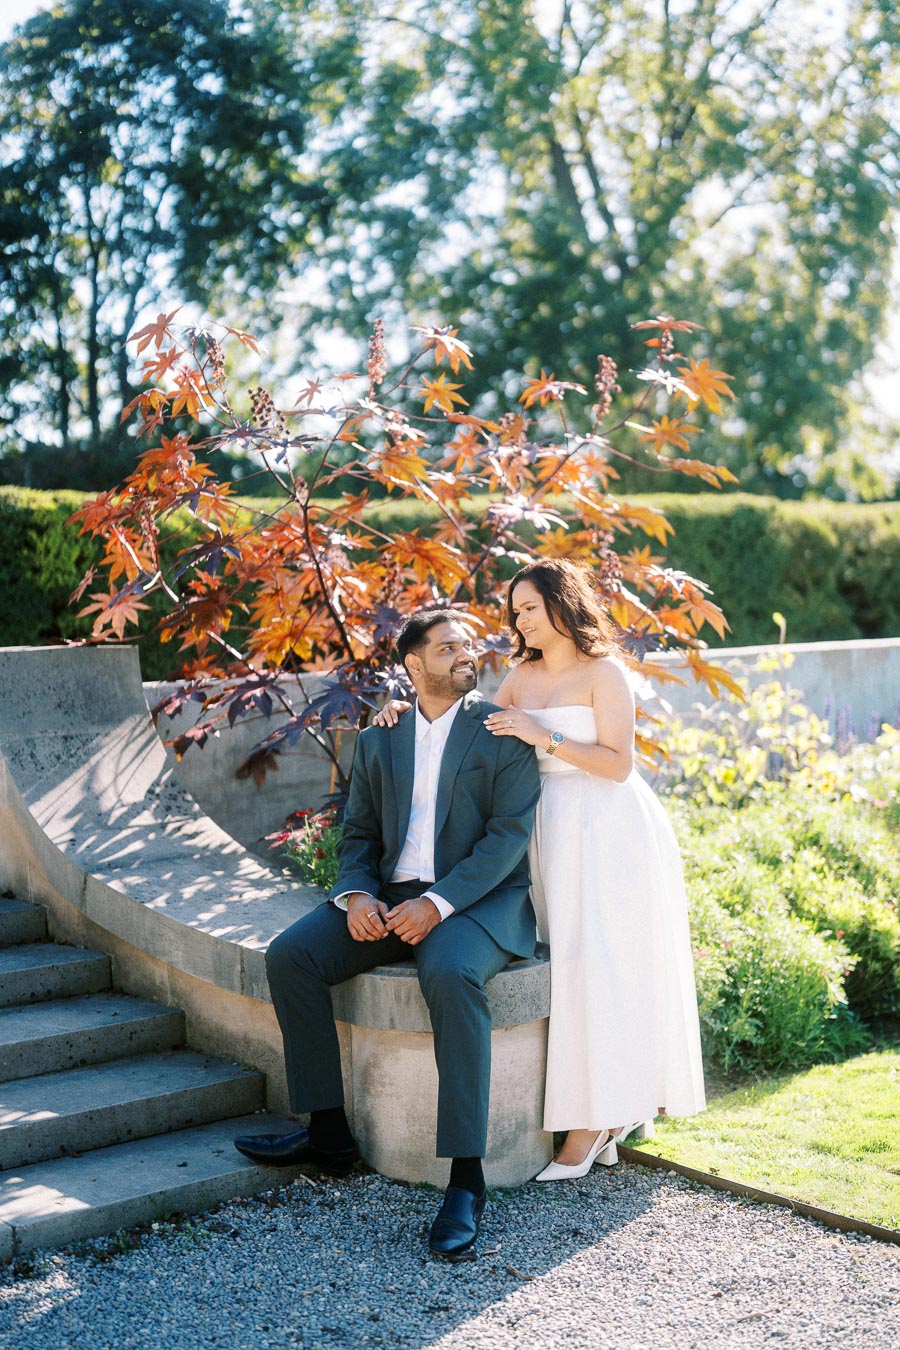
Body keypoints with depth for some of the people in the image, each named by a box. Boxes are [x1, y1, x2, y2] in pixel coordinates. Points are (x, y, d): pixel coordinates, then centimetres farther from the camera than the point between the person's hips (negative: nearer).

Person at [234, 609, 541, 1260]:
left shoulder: (504, 732, 0)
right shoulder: (379, 739, 15)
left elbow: (509, 834, -10)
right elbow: (359, 834, 15)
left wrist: (438, 903, -23)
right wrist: (356, 895, -8)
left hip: (478, 901, -5)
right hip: (388, 898, 5)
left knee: (451, 975, -37)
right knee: (289, 955, -16)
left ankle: (466, 1181, -33)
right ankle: (329, 1131, -4)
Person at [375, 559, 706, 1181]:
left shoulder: (604, 673, -7)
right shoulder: (522, 675, 12)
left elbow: (618, 763, -13)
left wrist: (543, 737, -18)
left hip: (606, 831, -6)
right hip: (551, 829, 6)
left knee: (596, 961, -8)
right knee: (572, 960, 3)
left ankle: (590, 1125, -3)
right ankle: (609, 1118, 11)